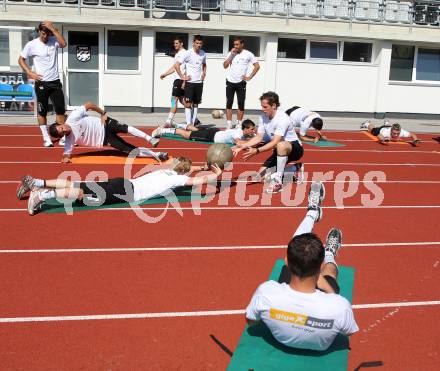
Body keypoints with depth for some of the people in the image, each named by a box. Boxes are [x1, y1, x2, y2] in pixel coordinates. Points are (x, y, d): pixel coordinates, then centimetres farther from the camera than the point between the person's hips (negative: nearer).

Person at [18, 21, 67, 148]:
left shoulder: (54, 41, 0)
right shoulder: (32, 45, -5)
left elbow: (64, 44, -22)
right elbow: (21, 59, 4)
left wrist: (53, 29, -24)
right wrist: (29, 72, -9)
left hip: (55, 82, 2)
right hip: (41, 83, -2)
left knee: (60, 110, 3)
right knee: (42, 112, 1)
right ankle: (46, 138, 10)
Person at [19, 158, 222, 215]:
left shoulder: (169, 170, 23)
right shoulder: (177, 179, -1)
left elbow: (184, 168, 46)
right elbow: (201, 180, -6)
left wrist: (204, 167, 49)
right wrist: (216, 174, 13)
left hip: (123, 183, 8)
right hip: (127, 193, -8)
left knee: (78, 185, 2)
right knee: (83, 194, -21)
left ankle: (36, 183, -1)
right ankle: (43, 195, -31)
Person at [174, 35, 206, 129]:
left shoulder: (203, 54, 7)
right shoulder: (187, 53, -9)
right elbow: (177, 65, -10)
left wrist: (204, 73, 11)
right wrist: (182, 77, -11)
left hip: (199, 82, 5)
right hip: (190, 82, -5)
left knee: (196, 104, 8)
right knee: (188, 104, -5)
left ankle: (193, 123, 15)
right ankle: (188, 124, -3)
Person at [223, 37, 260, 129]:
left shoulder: (248, 54, -2)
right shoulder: (231, 53, 6)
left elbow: (257, 66, -1)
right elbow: (225, 66, -1)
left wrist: (249, 77, -6)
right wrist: (231, 55, -9)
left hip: (241, 82, -2)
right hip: (230, 82, 2)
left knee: (241, 104, 2)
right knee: (229, 103, 2)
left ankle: (239, 124, 10)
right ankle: (229, 124, 6)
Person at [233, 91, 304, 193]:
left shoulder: (282, 118, -27)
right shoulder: (263, 118, -3)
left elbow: (275, 142, -33)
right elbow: (259, 137, -1)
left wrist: (257, 151, -42)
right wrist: (242, 146, -14)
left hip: (295, 148, -8)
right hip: (280, 151, 8)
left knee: (281, 145, -43)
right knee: (261, 176, -1)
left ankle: (278, 182, -27)